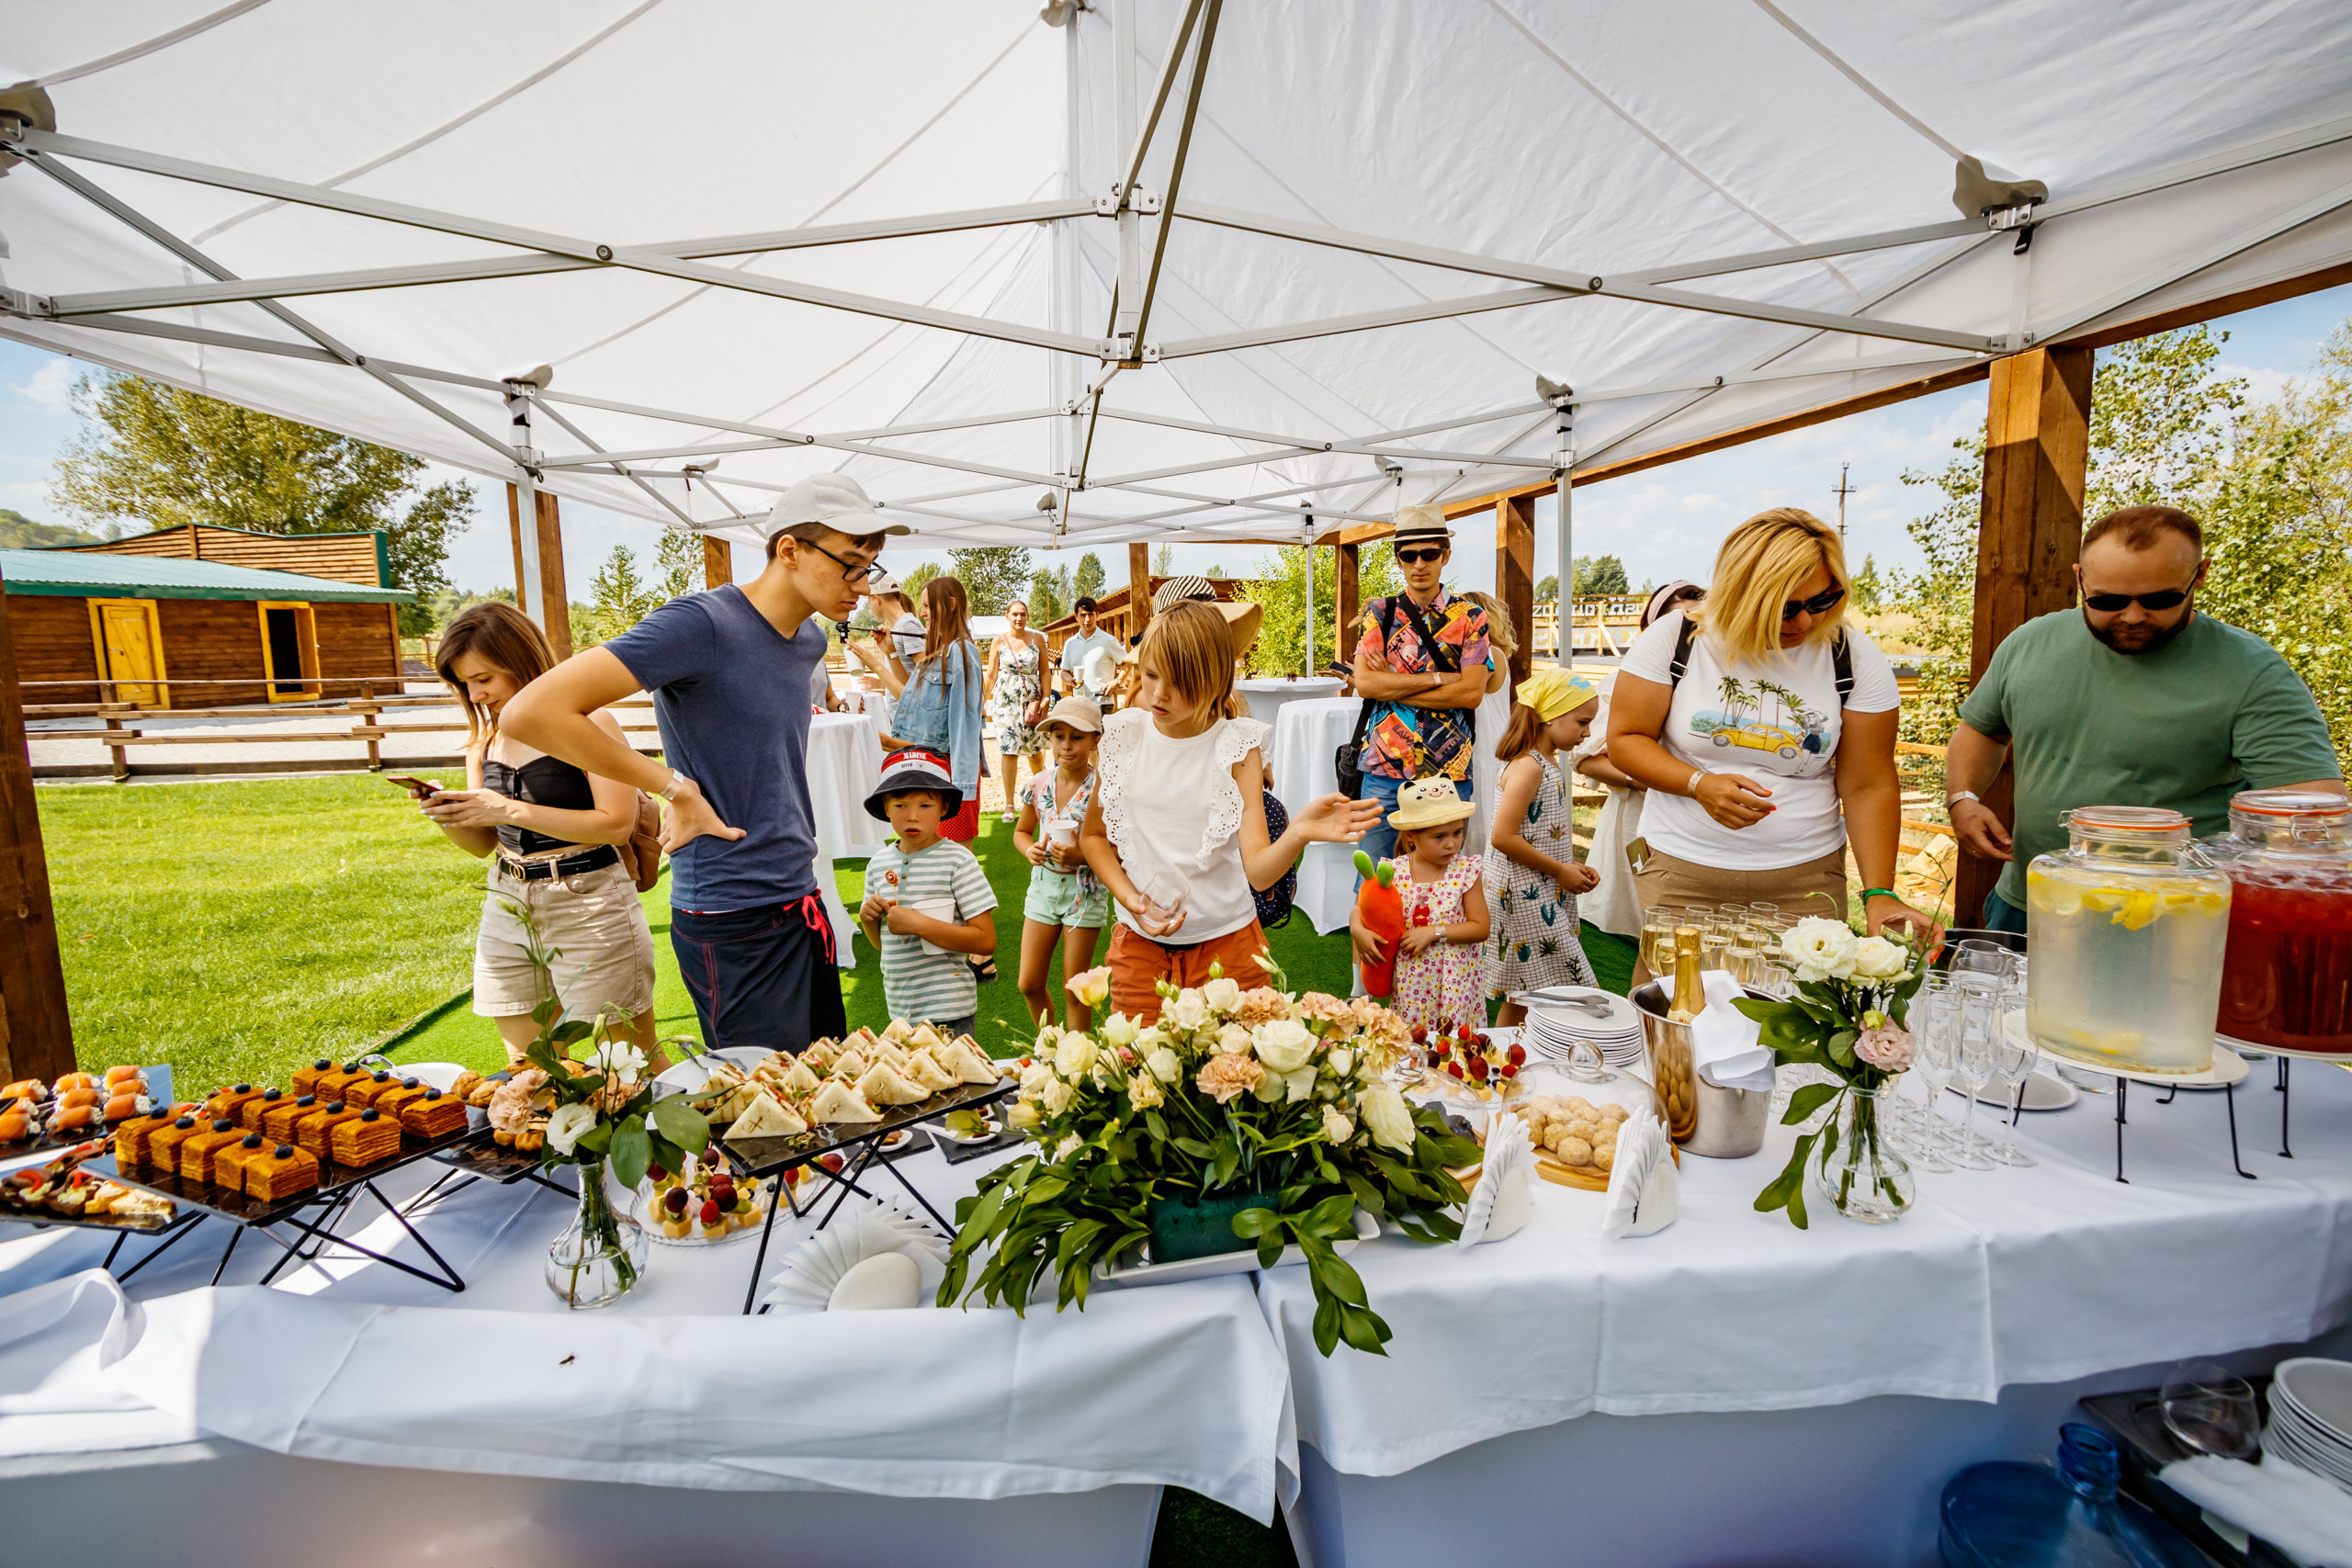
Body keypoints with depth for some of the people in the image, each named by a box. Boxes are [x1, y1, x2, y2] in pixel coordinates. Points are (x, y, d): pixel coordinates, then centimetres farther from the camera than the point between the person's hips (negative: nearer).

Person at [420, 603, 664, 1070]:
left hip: (588, 907, -6)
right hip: (507, 909, 6)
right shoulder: (484, 738, 11)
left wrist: (512, 810, -18)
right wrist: (449, 817, -5)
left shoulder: (587, 722, -8)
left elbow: (618, 824, -17)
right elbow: (484, 844, 16)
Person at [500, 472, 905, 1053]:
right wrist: (678, 789, -16)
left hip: (802, 902, 8)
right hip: (733, 923, -8)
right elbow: (531, 712, -23)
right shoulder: (700, 624, -17)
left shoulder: (811, 640, 8)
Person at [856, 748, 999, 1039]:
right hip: (899, 1009, 5)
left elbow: (986, 941, -16)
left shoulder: (958, 861, -11)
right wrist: (867, 917, -5)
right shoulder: (878, 863, 6)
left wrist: (917, 923, -20)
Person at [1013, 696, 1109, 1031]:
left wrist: (1083, 856, -27)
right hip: (1043, 882, 5)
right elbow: (1022, 831, 14)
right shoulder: (1038, 784, -1)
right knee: (1029, 984, 11)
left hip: (1085, 888, -4)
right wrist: (1029, 849, -7)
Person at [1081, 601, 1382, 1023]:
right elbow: (1092, 835, 8)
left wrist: (1298, 834, -39)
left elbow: (1259, 870, -18)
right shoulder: (1121, 738, -4)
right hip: (1139, 941, 2)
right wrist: (1131, 900, -7)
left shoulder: (1237, 747, -9)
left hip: (1226, 940, -1)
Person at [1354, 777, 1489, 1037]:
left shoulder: (1466, 871, -6)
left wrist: (1434, 932, -17)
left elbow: (1481, 928, -7)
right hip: (1410, 983, 1)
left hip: (1455, 983, -1)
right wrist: (1358, 930, -16)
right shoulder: (1394, 872, -4)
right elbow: (1360, 910, 6)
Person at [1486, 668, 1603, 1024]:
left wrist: (1573, 868, 7)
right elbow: (1503, 837, -24)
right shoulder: (1528, 767, -18)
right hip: (1528, 898, -9)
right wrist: (1560, 871, -16)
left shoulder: (1551, 763, 12)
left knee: (1521, 995, 15)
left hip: (1548, 897, 9)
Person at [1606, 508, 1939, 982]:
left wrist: (1880, 894, -8)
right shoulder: (1674, 637, -5)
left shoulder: (1854, 657, -1)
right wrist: (1698, 784, -18)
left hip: (1806, 881, 2)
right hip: (1682, 875, -1)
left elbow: (1869, 787, 0)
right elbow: (1625, 739, -2)